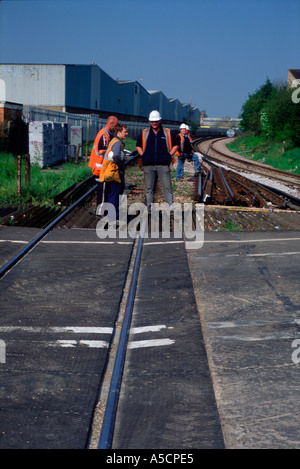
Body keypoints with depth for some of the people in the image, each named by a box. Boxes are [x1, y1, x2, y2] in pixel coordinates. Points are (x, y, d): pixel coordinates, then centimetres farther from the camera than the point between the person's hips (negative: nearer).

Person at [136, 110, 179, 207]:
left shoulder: (167, 132, 7)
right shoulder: (144, 133, 9)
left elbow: (175, 145, 15)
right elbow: (138, 146, 21)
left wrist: (169, 155, 1)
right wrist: (142, 155, 5)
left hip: (163, 164, -1)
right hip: (148, 165, 1)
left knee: (167, 187, -4)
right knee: (149, 188, 5)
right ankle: (148, 208, 11)